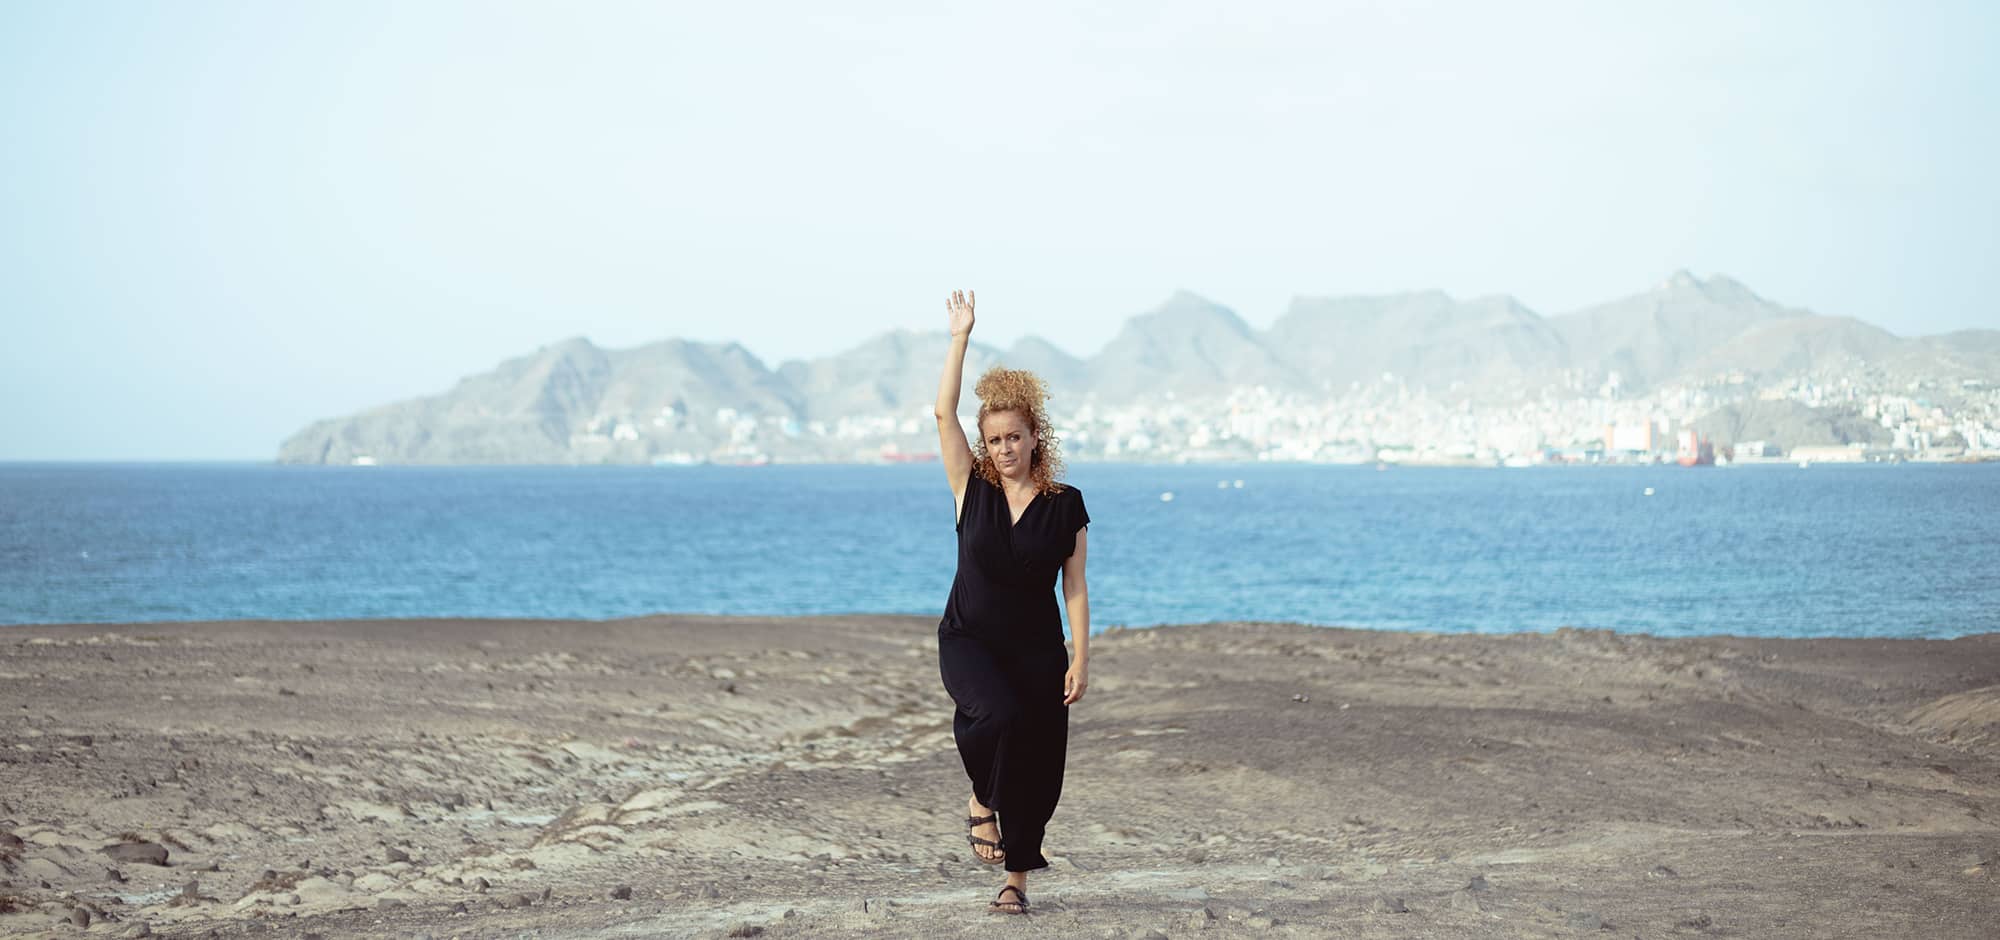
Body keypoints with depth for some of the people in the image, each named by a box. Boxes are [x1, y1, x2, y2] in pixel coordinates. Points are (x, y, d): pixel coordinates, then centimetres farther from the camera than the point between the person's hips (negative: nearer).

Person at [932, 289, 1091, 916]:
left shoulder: (1065, 505, -1)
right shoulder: (972, 488, -1)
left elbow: (1075, 585, -1)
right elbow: (944, 414, -8)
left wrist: (1081, 657, -7)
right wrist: (960, 338, -10)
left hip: (1037, 648, 1)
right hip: (968, 640, -1)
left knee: (1037, 763, 0)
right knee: (997, 714, -32)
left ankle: (1017, 879, 15)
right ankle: (982, 802, -3)